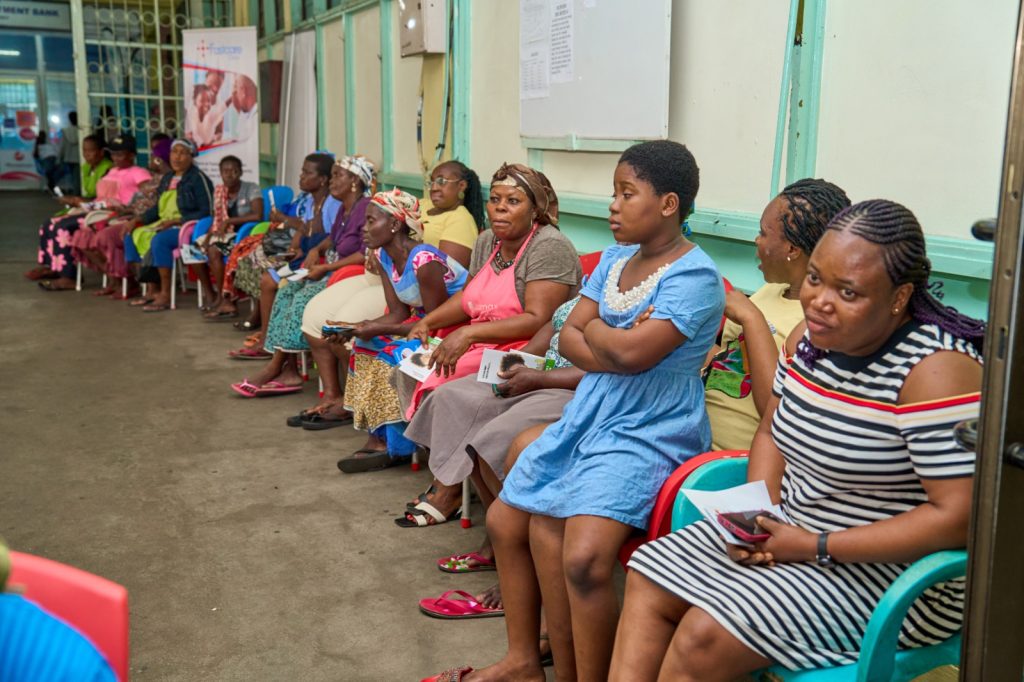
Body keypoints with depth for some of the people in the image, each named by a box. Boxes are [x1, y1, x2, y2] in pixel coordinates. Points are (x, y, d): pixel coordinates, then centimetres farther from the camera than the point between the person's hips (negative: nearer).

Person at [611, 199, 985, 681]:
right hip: (793, 529, 9)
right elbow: (773, 432, 14)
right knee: (649, 577, 2)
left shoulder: (934, 370, -23)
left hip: (890, 569, -8)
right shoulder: (810, 337, 1)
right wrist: (757, 515, -6)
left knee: (704, 635, -21)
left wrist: (816, 548, -23)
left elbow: (958, 517, -26)